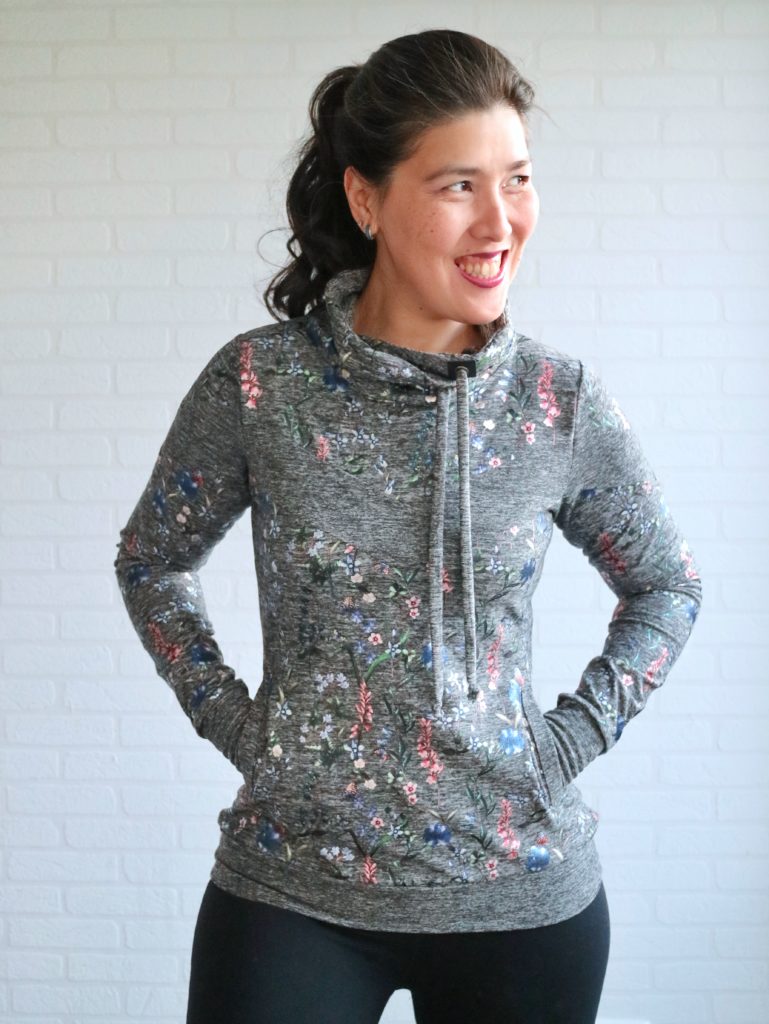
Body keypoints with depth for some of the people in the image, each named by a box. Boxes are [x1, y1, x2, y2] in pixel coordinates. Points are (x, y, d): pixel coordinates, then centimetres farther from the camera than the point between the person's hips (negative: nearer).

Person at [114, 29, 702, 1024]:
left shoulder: (563, 402, -6)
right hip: (292, 891, -1)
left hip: (523, 893, 2)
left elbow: (665, 586, 9)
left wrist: (575, 734, -1)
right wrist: (231, 720, -2)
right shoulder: (257, 382, -8)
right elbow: (151, 562, 7)